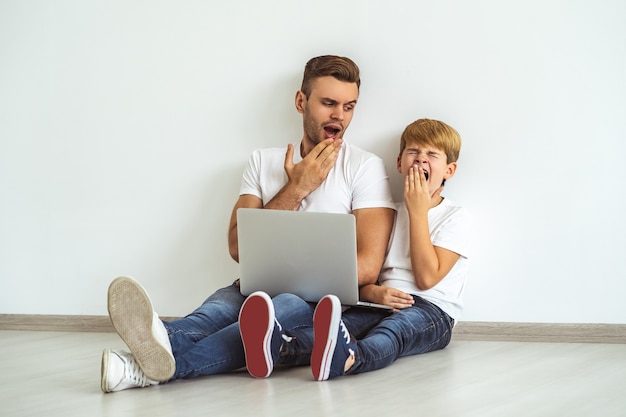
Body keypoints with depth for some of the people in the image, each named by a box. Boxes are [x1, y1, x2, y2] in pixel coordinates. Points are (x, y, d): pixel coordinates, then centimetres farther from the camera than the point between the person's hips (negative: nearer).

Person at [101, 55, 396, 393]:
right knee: (227, 300, -32)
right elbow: (238, 248, 4)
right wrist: (295, 190, -3)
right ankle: (159, 340, -67)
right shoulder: (263, 162, 16)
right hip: (262, 291, 3)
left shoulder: (364, 167, 5)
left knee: (287, 307, -37)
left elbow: (367, 266, -6)